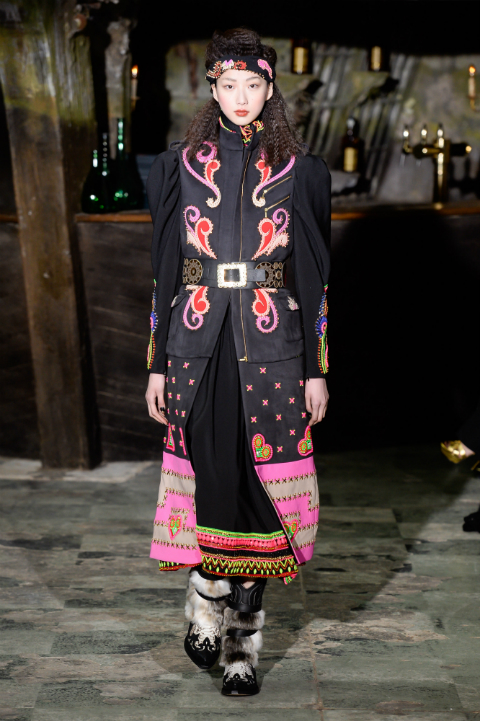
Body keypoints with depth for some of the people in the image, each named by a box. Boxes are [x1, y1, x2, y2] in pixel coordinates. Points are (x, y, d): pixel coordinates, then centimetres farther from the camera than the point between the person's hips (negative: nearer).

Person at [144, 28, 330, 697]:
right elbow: (164, 270, 8)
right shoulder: (179, 165, 8)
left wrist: (317, 369, 2)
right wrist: (157, 364, 4)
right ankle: (240, 632, 13)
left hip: (271, 346, 0)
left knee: (260, 479, -1)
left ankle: (212, 610, 13)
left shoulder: (300, 171, 7)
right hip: (198, 345, 0)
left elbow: (314, 277, 7)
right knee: (212, 472, -3)